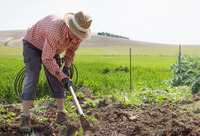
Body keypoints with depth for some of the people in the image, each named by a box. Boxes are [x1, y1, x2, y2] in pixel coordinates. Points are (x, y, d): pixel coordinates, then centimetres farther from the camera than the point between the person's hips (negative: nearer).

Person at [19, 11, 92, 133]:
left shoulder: (79, 34, -21)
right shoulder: (56, 32, -44)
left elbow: (72, 48, 3)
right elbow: (47, 59, -36)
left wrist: (67, 67, -3)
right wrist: (63, 77, -35)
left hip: (52, 48, 6)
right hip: (33, 44, -6)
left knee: (56, 80, 0)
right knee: (32, 77, -19)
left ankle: (61, 113, 8)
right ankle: (25, 117, -18)